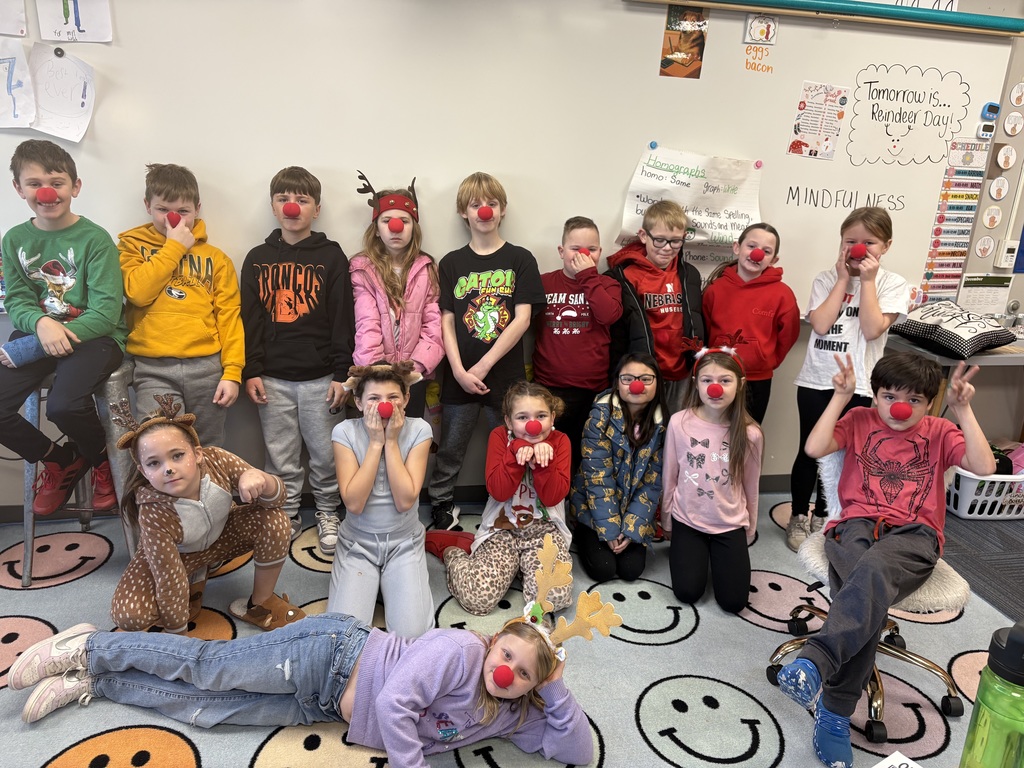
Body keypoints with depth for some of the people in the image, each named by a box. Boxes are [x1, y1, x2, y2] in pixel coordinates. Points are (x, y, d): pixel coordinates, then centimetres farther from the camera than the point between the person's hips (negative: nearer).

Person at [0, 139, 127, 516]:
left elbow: (107, 311, -13)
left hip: (94, 335, -5)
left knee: (64, 404, -31)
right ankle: (59, 460, 14)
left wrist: (48, 341, -21)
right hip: (38, 331, 5)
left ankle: (102, 461, 3)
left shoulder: (95, 239, -7)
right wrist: (41, 323, -21)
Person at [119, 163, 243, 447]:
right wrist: (173, 247, -3)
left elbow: (229, 315, 5)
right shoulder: (132, 246, 12)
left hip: (206, 366, 1)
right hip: (154, 370, -1)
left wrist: (232, 372, -5)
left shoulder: (215, 257, 13)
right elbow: (137, 292, -8)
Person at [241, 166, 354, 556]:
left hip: (320, 377, -2)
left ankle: (328, 514, 25)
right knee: (280, 457, 10)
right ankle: (287, 516, 26)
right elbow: (249, 319, 7)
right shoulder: (258, 259, 8)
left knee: (325, 454, 7)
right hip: (272, 377, 2)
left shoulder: (331, 256, 1)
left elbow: (343, 319, -2)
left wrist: (342, 373, -6)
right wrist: (251, 371, 0)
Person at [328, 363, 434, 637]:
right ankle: (372, 581, 16)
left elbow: (405, 500, -19)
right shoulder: (346, 432, -12)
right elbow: (353, 503, -21)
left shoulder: (418, 430, -11)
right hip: (358, 542, 0)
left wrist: (392, 441, -21)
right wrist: (375, 442, -22)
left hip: (404, 543, 0)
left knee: (412, 633, -15)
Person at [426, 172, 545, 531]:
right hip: (460, 377, 2)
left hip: (505, 375, -1)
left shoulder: (520, 259, 2)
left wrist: (484, 366, -12)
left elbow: (522, 318, -6)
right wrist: (459, 371, -10)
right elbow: (446, 322, 2)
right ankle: (441, 506, 28)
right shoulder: (452, 263, 7)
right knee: (449, 450, 10)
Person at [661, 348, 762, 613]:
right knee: (688, 593, -6)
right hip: (687, 520, 0)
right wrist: (666, 524, 7)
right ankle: (688, 550, 26)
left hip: (730, 524, 1)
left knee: (733, 602, -3)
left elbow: (750, 486, 1)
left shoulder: (750, 433, -14)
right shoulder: (679, 423, -15)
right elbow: (670, 477, -2)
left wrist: (749, 532, 11)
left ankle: (718, 554, 27)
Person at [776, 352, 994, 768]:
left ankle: (814, 663, -48)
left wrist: (963, 410, -6)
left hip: (914, 535, 0)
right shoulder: (860, 421, 14)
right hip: (857, 525, 0)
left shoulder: (939, 432, 16)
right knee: (870, 590, -34)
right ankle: (835, 711, -33)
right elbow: (814, 448, -3)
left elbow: (985, 467, -2)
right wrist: (840, 397, -1)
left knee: (874, 568, -39)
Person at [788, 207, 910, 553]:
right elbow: (820, 324, -13)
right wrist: (844, 279, -9)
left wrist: (868, 281, -13)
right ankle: (798, 518, 22)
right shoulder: (826, 279, 2)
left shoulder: (893, 284, -1)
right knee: (809, 452, 7)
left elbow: (872, 329, -16)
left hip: (857, 385, 0)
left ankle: (821, 517, 28)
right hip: (816, 381, 1)